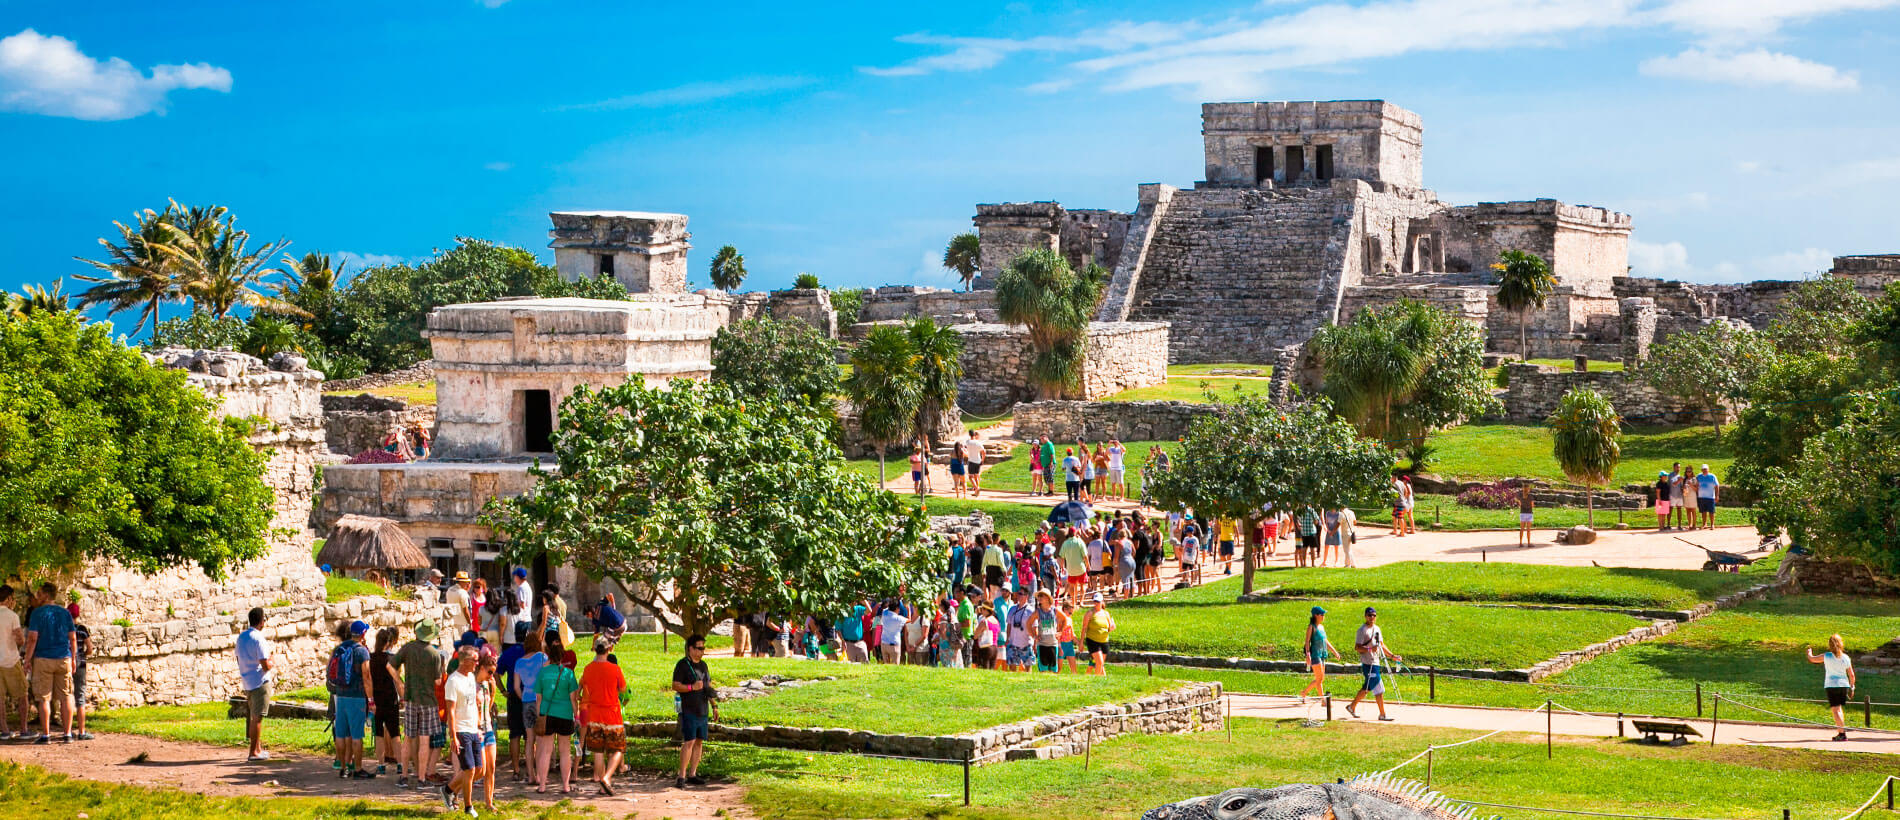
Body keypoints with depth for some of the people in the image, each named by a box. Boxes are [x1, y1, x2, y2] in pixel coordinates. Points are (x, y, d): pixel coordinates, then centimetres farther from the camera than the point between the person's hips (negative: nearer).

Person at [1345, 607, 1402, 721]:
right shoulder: (1362, 630, -10)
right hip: (1368, 664, -9)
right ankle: (1382, 715, -5)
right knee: (1379, 689, -9)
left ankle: (1352, 707, 29)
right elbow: (1357, 647, -16)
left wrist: (1392, 656, 16)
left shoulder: (1377, 629, 16)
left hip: (1376, 663, 9)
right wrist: (1370, 649, -30)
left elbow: (1381, 645, 23)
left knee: (1367, 688, 16)